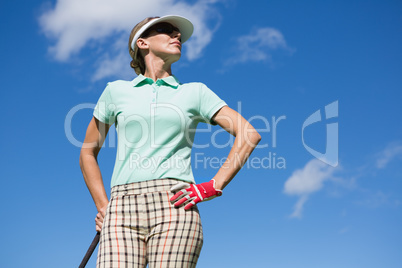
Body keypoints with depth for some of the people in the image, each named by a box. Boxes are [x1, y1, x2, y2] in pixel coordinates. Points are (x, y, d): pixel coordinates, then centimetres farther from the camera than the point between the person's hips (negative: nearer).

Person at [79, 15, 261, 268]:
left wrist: (215, 186, -1)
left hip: (175, 206, 0)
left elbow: (249, 134, 9)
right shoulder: (117, 91, 17)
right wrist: (102, 207, 13)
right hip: (123, 209, 1)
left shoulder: (195, 92, 16)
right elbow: (88, 154, 24)